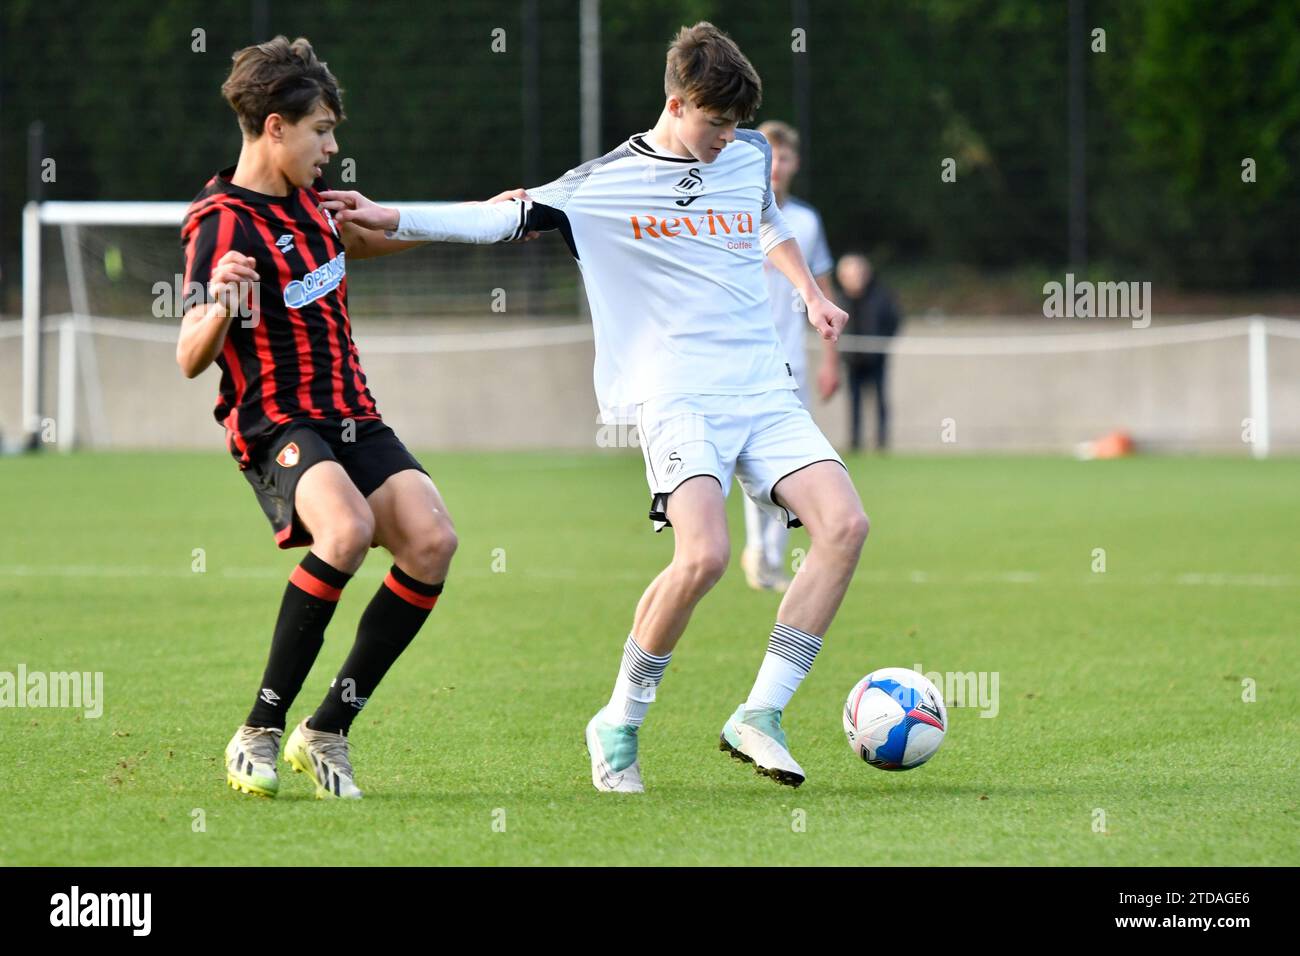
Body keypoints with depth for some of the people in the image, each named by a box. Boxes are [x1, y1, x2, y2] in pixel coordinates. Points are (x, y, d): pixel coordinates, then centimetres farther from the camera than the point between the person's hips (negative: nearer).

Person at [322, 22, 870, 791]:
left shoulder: (750, 155, 15)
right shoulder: (603, 185, 1)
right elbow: (504, 217, 3)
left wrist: (811, 292, 26)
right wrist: (393, 219, -5)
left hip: (766, 390, 5)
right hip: (679, 400, -5)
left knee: (845, 524, -15)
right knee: (704, 555, -27)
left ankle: (762, 714, -8)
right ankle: (620, 724, -7)